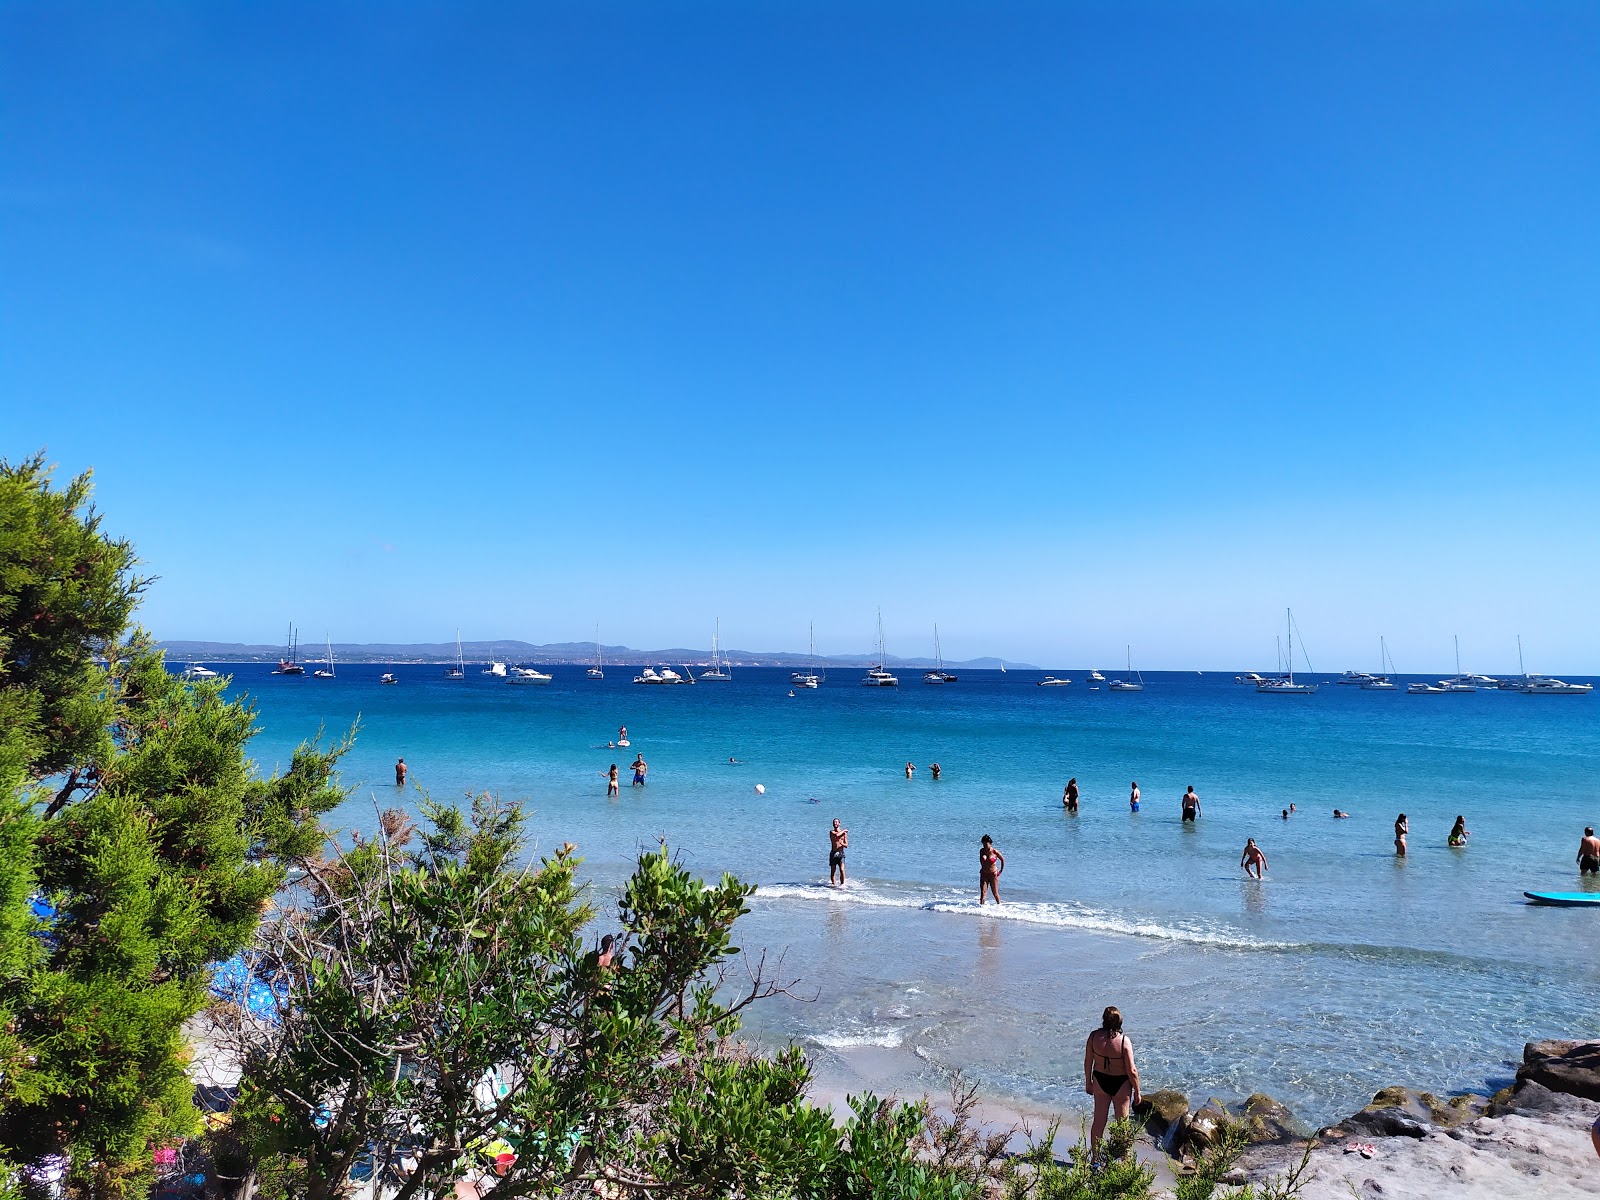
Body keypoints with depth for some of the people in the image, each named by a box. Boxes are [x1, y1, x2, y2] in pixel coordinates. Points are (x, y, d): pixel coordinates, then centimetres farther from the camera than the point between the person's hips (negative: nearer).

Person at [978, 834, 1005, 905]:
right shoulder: (982, 851, -1)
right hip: (984, 874, 3)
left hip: (993, 874, -3)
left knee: (995, 893, 8)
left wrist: (1001, 871, 1)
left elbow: (1002, 860, 1)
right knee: (982, 892, -5)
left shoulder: (995, 852, -12)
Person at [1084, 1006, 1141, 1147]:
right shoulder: (1124, 1041, -23)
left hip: (1100, 1081, 3)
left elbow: (1088, 1062, -3)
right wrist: (1137, 1092, -3)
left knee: (1098, 1122, 17)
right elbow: (1132, 1071, -18)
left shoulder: (1094, 1036, -13)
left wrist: (1088, 1082, 12)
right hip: (1121, 1084, -3)